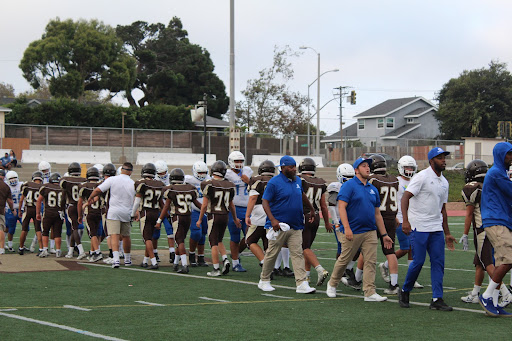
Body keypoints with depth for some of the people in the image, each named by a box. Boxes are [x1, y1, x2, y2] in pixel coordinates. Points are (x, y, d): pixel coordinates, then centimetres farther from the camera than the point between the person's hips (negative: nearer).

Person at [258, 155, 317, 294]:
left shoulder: (298, 181, 12)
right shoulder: (274, 182, -10)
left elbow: (302, 195, 31)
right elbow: (265, 202, -11)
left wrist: (311, 209, 39)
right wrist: (272, 220, -21)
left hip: (296, 226, 6)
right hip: (279, 226, -6)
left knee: (298, 254, -2)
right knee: (272, 254, 4)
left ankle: (302, 284, -6)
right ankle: (264, 281, 19)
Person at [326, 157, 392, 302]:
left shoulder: (373, 189, 14)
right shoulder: (349, 186, -6)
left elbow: (377, 214, 18)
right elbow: (341, 207, -14)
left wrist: (384, 235, 15)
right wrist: (346, 228, -23)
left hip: (370, 232, 6)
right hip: (352, 232, -6)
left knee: (371, 262, -2)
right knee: (344, 260, 6)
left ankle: (370, 293, -1)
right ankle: (332, 284, 27)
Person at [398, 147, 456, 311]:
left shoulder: (444, 182, 16)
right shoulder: (422, 177, -8)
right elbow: (405, 197, -15)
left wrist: (447, 233, 20)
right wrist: (405, 220, -26)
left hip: (436, 228, 7)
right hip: (419, 227, -7)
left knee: (438, 262, 1)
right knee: (418, 261, -6)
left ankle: (437, 299, 3)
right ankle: (404, 291, 16)